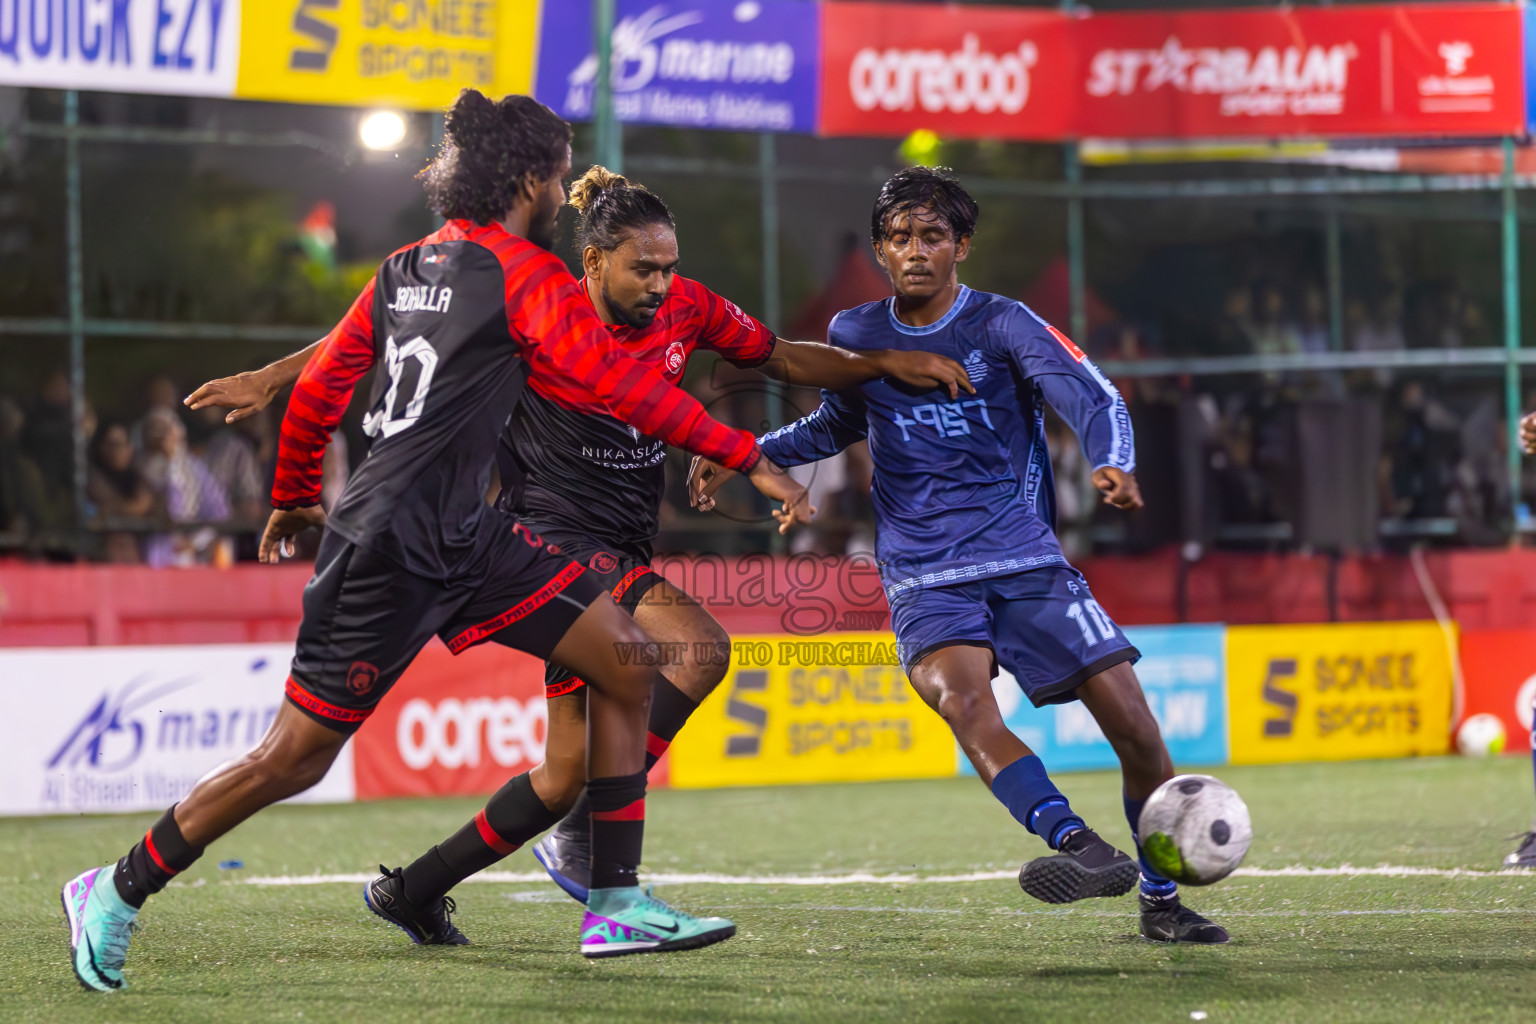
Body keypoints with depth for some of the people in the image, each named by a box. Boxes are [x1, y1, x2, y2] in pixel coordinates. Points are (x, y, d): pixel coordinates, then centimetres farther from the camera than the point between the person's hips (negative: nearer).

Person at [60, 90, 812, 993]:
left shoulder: (408, 266, 13)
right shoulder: (525, 273, -11)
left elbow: (319, 386, 17)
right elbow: (618, 385, -18)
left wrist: (294, 498, 31)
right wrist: (748, 458, -14)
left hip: (463, 542, 9)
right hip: (389, 552, -9)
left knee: (630, 664, 3)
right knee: (296, 758, -2)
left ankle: (616, 905, 3)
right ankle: (117, 893, 14)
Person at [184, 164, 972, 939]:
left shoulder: (687, 309, 2)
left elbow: (782, 358, 17)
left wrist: (888, 365, 6)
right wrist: (271, 378, -7)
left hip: (621, 553, 7)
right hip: (551, 535, -7)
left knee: (570, 772, 5)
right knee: (700, 649, -28)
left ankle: (412, 889, 16)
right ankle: (589, 832, -24)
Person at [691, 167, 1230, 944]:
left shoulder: (1001, 324, -2)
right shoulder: (856, 335, 8)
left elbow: (1092, 397, -15)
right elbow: (839, 424, 28)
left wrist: (1113, 464, -36)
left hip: (1026, 561, -1)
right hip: (926, 581, 1)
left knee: (1134, 726, -6)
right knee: (965, 702, -31)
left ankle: (1161, 901, 14)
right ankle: (1084, 849, -47)